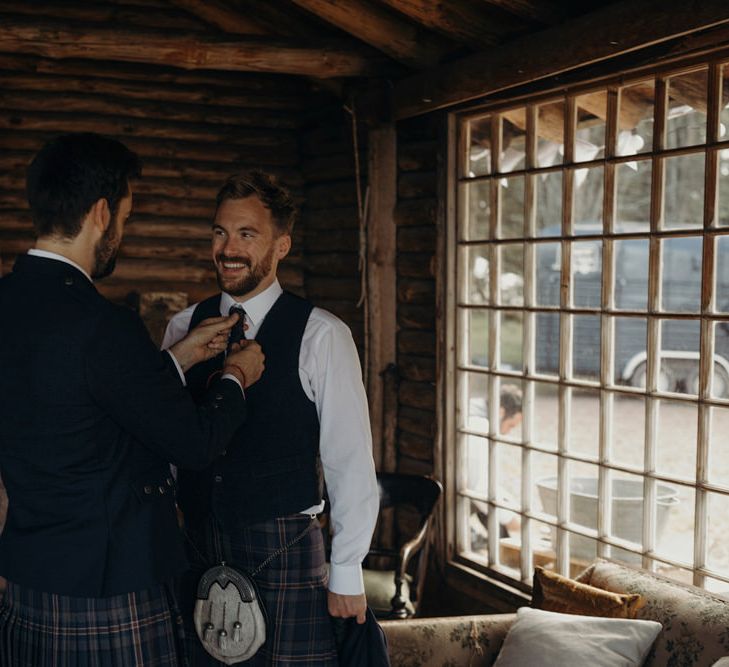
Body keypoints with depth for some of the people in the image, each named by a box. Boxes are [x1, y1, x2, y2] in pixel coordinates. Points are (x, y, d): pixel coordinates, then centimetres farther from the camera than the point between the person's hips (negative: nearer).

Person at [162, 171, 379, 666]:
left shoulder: (320, 336, -8)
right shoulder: (184, 328, 5)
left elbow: (351, 464, -6)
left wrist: (347, 574, -5)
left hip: (285, 557, -4)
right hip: (197, 555, 4)